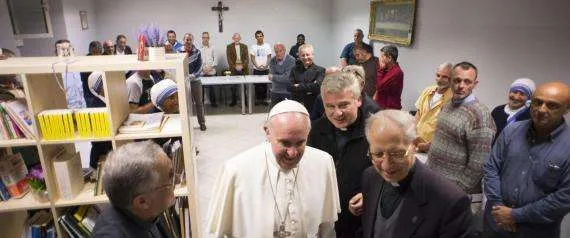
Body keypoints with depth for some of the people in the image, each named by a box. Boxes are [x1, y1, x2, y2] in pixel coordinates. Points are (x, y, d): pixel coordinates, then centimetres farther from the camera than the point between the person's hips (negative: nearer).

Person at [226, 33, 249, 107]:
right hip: (234, 69, -1)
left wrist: (242, 66, -11)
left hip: (243, 69, 1)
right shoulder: (229, 47, 5)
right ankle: (234, 101, 12)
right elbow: (229, 59, -1)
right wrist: (235, 67, -12)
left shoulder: (244, 46, 9)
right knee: (234, 87, 2)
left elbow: (247, 58, 4)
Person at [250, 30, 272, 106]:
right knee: (257, 85, 3)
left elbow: (269, 57, 0)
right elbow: (252, 58, -2)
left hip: (265, 69, 0)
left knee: (265, 84, 4)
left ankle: (264, 99, 13)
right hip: (256, 69, 0)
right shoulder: (253, 46, 2)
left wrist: (266, 65, -15)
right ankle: (258, 99, 13)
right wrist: (257, 66, -15)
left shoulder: (267, 45, 3)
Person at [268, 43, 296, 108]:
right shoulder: (272, 61, 3)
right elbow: (271, 75, -6)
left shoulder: (291, 60, -13)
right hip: (275, 92, 5)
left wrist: (273, 77, -10)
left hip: (287, 92, -4)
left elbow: (287, 78, -19)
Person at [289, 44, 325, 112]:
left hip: (313, 107, -2)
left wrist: (299, 86, -9)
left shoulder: (320, 70, 1)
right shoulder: (295, 70, 11)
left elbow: (317, 86, -15)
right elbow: (290, 87, -1)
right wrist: (308, 88, -11)